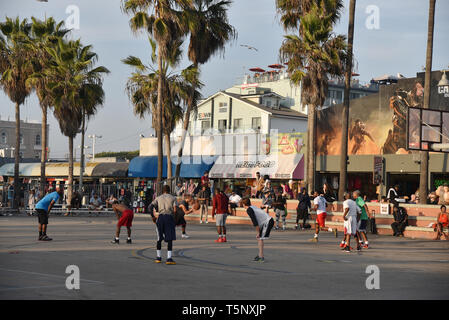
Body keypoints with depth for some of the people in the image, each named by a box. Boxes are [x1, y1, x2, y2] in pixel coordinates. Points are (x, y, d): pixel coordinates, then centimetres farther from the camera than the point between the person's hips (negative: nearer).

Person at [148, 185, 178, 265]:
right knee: (170, 239, -2)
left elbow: (150, 207, 1)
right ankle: (169, 258, -10)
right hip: (170, 217, -2)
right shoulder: (173, 198, 10)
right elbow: (175, 209, -5)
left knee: (159, 238, 15)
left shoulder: (158, 198, 15)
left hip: (160, 217, 2)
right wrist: (173, 216, 10)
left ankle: (158, 258, 21)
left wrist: (153, 217, 9)